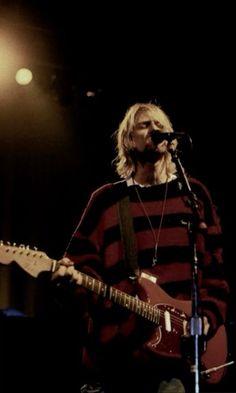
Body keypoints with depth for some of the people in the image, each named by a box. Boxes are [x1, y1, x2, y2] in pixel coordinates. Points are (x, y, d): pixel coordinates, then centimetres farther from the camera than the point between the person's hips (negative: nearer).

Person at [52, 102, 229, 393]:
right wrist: (72, 277, -17)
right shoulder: (106, 199, 8)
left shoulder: (193, 193, 11)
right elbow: (86, 264, 4)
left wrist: (208, 317, -4)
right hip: (114, 349, 0)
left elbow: (216, 266, 8)